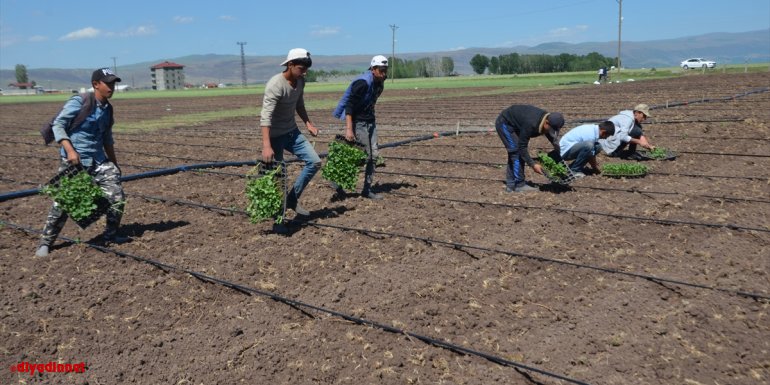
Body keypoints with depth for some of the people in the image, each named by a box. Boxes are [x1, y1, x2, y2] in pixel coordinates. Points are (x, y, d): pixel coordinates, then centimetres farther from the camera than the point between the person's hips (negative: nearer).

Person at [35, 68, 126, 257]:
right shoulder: (79, 102, -10)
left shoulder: (107, 108, 10)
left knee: (117, 197, -3)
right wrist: (70, 150, -26)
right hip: (73, 160, -6)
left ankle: (110, 236, 15)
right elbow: (57, 124, -14)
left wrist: (114, 163, 20)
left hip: (99, 161, 6)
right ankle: (45, 242, 16)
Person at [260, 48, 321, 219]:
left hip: (292, 132, 8)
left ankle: (292, 199, 12)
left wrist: (308, 123, 9)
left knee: (315, 162, 2)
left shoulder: (300, 81, 1)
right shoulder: (275, 85, -24)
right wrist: (266, 146, -44)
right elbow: (266, 116, -34)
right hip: (275, 135, -8)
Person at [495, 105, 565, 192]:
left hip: (514, 124, 9)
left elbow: (554, 140, 2)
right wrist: (533, 164, -31)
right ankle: (519, 185, -11)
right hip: (504, 123, -9)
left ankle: (511, 185, 13)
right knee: (517, 152, -15)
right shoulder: (531, 124, -37)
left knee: (514, 154, 8)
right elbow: (522, 147, -31)